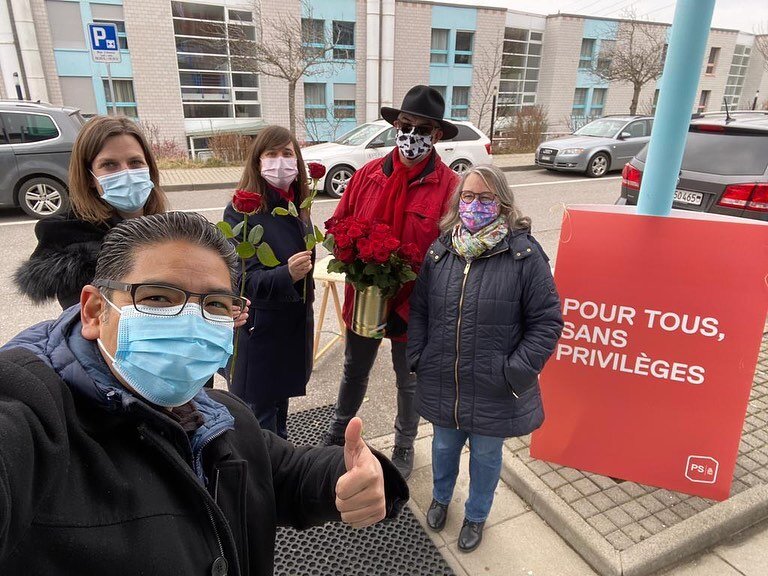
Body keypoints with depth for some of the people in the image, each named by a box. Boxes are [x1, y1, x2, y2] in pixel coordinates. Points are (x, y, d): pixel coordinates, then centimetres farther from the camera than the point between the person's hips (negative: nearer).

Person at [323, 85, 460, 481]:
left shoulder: (449, 187, -16)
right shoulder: (367, 175, -5)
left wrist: (406, 309, -18)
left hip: (411, 311, -3)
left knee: (408, 382, 20)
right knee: (354, 372, 25)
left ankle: (404, 447, 46)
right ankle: (337, 434, 51)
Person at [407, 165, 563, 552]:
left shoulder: (524, 254, -14)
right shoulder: (440, 250, -1)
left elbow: (546, 321, -11)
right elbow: (419, 310, 7)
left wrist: (515, 373, -15)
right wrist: (418, 358, 1)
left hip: (494, 391, -3)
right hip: (442, 384, 3)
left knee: (486, 455, 19)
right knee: (444, 446, 25)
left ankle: (476, 516, 48)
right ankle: (440, 497, 55)